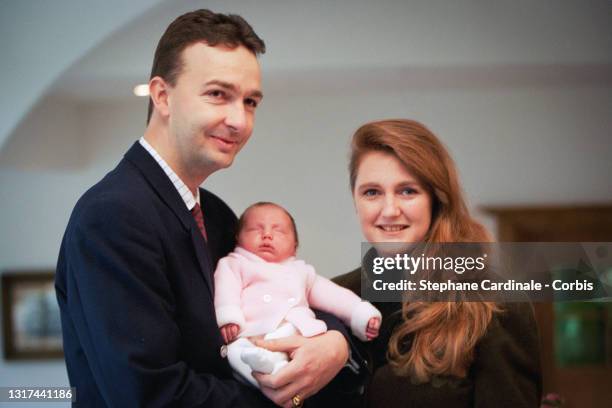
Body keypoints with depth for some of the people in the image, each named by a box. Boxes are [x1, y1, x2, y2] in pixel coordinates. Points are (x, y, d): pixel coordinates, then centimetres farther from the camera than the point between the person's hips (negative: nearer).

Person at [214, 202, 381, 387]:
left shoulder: (300, 271, 38)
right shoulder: (233, 264, 28)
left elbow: (331, 295, 29)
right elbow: (226, 290, 9)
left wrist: (362, 316, 13)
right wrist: (228, 319, -13)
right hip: (249, 335, -2)